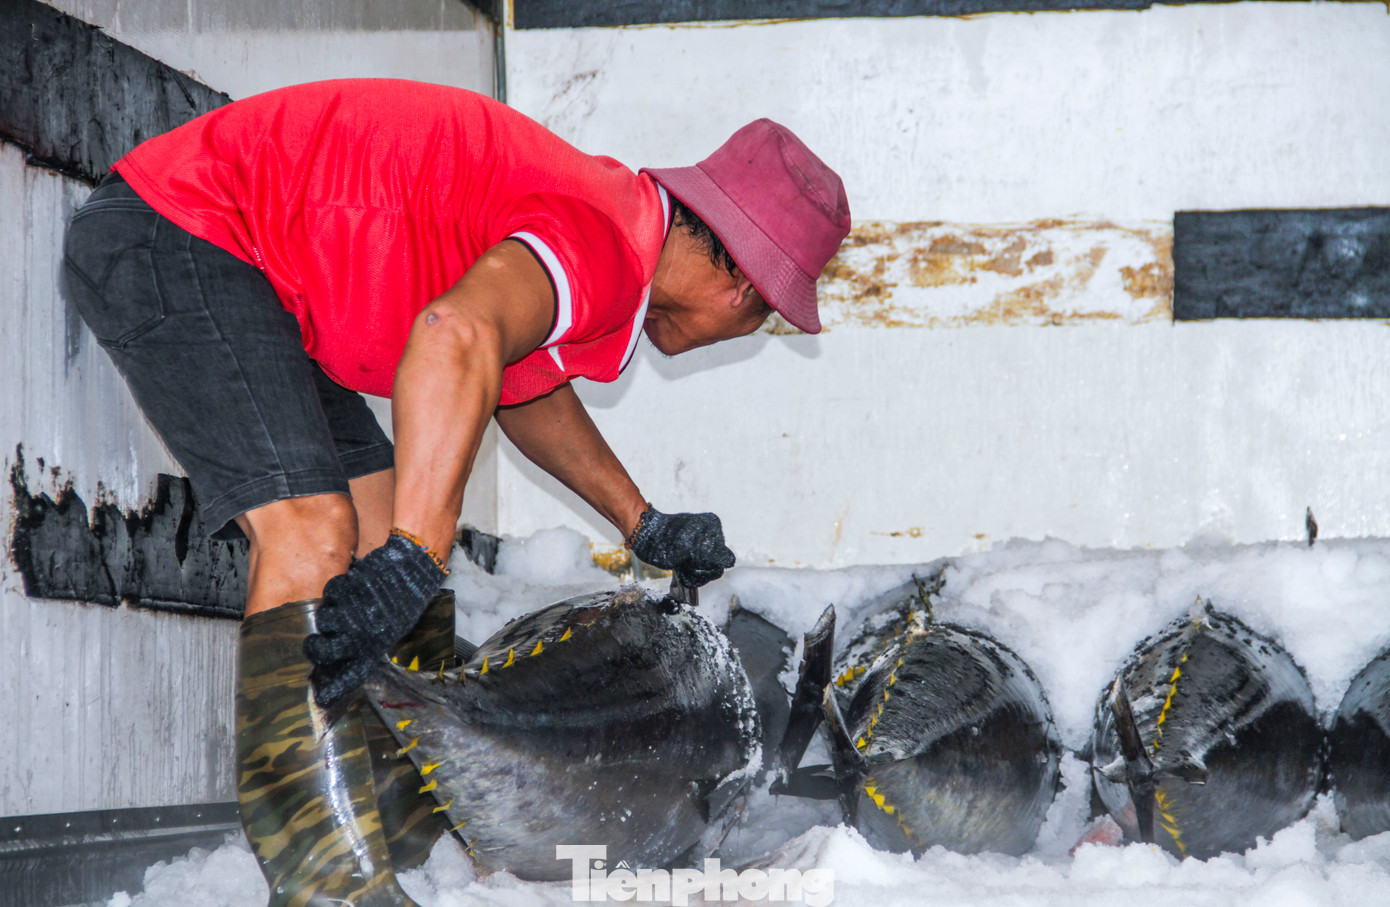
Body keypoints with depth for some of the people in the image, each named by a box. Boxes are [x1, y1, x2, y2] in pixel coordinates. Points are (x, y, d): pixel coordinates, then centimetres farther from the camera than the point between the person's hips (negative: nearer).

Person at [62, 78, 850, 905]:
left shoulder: (595, 208, 12)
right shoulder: (609, 243, -20)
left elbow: (523, 385, 29)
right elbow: (461, 335, -42)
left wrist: (643, 524, 33)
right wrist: (413, 561, -45)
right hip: (181, 236, -11)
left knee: (379, 528, 10)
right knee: (310, 531, -22)